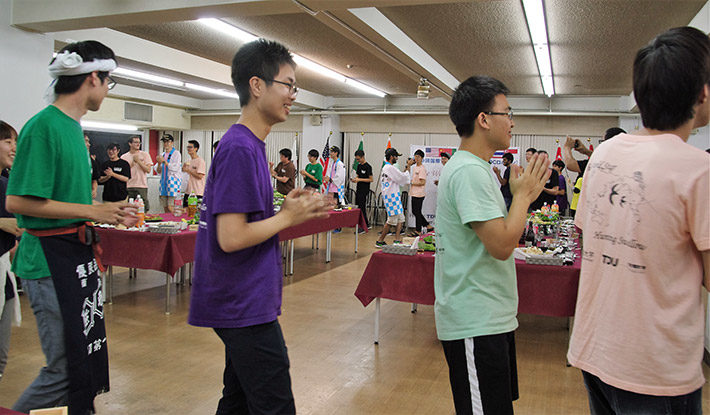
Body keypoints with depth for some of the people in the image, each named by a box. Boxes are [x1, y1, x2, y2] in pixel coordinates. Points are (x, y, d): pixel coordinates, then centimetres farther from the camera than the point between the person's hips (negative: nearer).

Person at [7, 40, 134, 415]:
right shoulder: (44, 126, -16)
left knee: (87, 360, 16)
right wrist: (92, 211, -18)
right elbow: (17, 202, -21)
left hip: (76, 254, 9)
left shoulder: (73, 126, 12)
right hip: (50, 260, -9)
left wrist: (107, 215, 13)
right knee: (65, 370, 0)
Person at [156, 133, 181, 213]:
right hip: (164, 182, 6)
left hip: (173, 181, -6)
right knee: (165, 208, 5)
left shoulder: (176, 154, -2)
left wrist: (164, 161, -15)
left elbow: (175, 168, -13)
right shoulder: (162, 154, 17)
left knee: (171, 208, -14)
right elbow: (159, 171, 17)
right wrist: (159, 163, -2)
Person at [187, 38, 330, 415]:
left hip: (241, 303, 10)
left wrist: (292, 210, 4)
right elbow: (231, 237, -24)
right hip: (247, 307, -10)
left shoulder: (246, 144, 11)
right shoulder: (240, 148, -19)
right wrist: (287, 217, -12)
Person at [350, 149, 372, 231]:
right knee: (357, 208, 11)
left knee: (362, 209, -7)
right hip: (358, 190, 9)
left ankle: (363, 227, -1)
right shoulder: (359, 166, 13)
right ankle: (366, 224, 21)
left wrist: (359, 180, -18)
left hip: (364, 191, -9)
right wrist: (355, 179, 1)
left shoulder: (367, 166, -12)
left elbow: (371, 179, -15)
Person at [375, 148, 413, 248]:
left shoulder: (386, 167, 19)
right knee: (391, 221, -8)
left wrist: (407, 167, 16)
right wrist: (409, 166, -6)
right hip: (391, 197, -11)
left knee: (400, 219, 10)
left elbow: (400, 177, 21)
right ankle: (379, 241, 0)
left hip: (394, 196, 11)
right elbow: (403, 178, -15)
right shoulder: (390, 168, -15)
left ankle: (396, 240, 8)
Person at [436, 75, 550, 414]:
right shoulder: (469, 171, -20)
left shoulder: (474, 168, 13)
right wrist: (523, 194, -11)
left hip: (488, 318, 11)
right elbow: (502, 245, -25)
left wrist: (523, 196, 9)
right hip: (475, 324, -11)